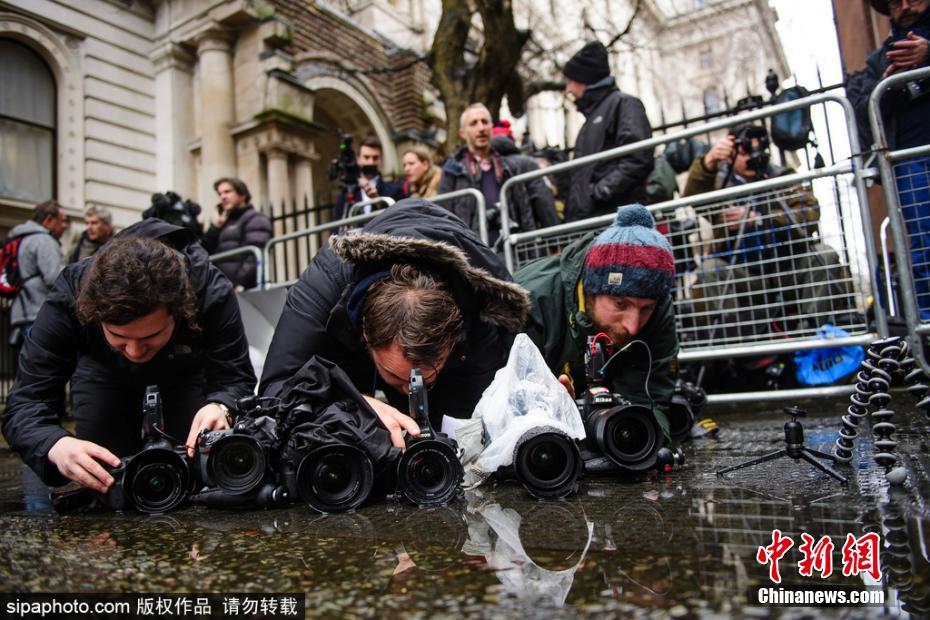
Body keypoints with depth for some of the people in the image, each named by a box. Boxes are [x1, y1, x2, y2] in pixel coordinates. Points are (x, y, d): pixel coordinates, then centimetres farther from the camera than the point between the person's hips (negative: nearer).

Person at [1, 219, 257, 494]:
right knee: (102, 476, -8)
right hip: (103, 367, 1)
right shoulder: (67, 300, -39)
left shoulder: (213, 293, -42)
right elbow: (25, 402, -37)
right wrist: (56, 445, -60)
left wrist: (220, 406, -60)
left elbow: (236, 378, -35)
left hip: (188, 366, 0)